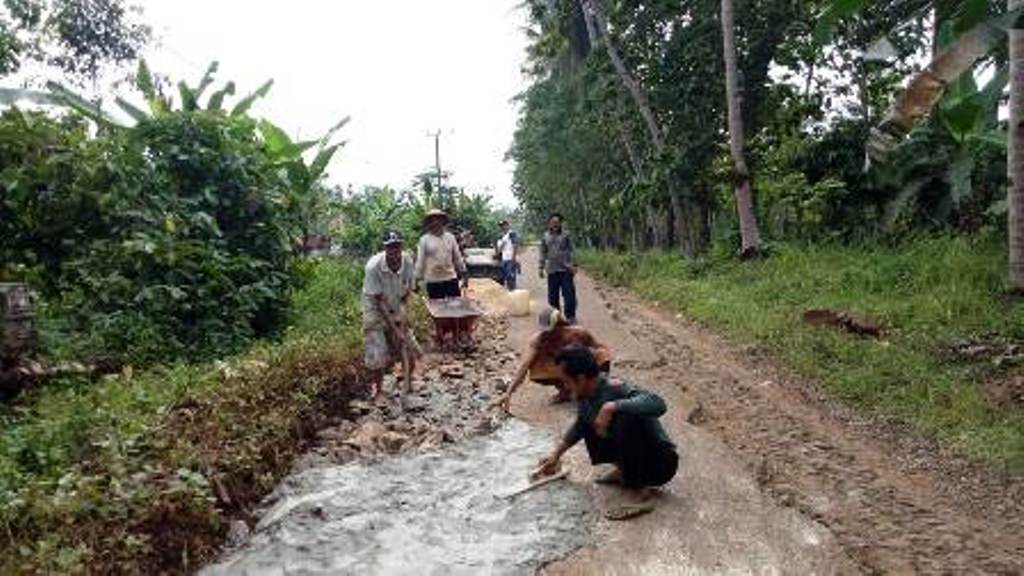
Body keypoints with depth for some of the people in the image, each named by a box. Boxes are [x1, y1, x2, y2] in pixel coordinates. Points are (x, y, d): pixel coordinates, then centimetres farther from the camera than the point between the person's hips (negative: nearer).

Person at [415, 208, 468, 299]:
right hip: (433, 281, -2)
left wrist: (464, 275, 11)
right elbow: (420, 261, 0)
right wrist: (417, 280, -2)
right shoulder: (424, 240, -1)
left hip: (451, 279, 2)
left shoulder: (450, 237, 6)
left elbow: (458, 257, 11)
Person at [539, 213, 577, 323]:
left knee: (569, 293, -5)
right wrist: (541, 267, 7)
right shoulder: (545, 237, 8)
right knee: (553, 294, 7)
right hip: (552, 270, 2)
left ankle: (570, 316, 2)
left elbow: (571, 250, 1)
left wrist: (574, 265, -5)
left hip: (566, 269, -2)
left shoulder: (565, 235, 1)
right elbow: (543, 253, 12)